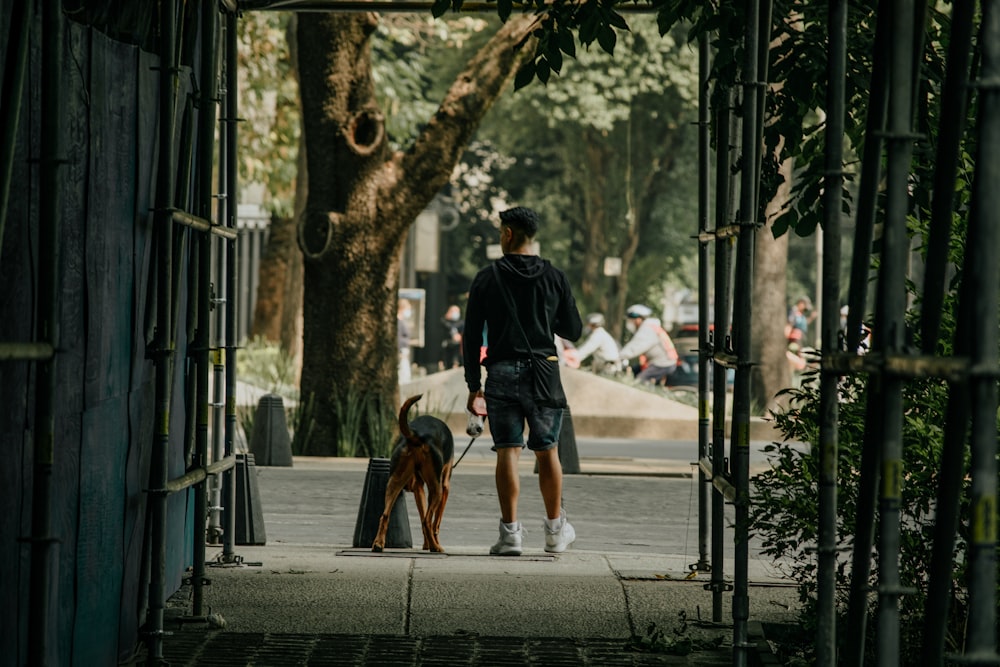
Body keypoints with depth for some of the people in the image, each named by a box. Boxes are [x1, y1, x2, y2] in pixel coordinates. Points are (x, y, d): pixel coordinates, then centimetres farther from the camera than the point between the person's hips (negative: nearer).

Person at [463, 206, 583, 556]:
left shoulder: (486, 278, 1)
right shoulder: (554, 277, 3)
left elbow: (472, 335, 1)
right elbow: (573, 330, 7)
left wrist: (473, 384, 6)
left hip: (501, 373, -1)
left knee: (507, 452, -1)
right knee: (547, 452, 9)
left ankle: (511, 532, -5)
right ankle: (556, 531, 15)